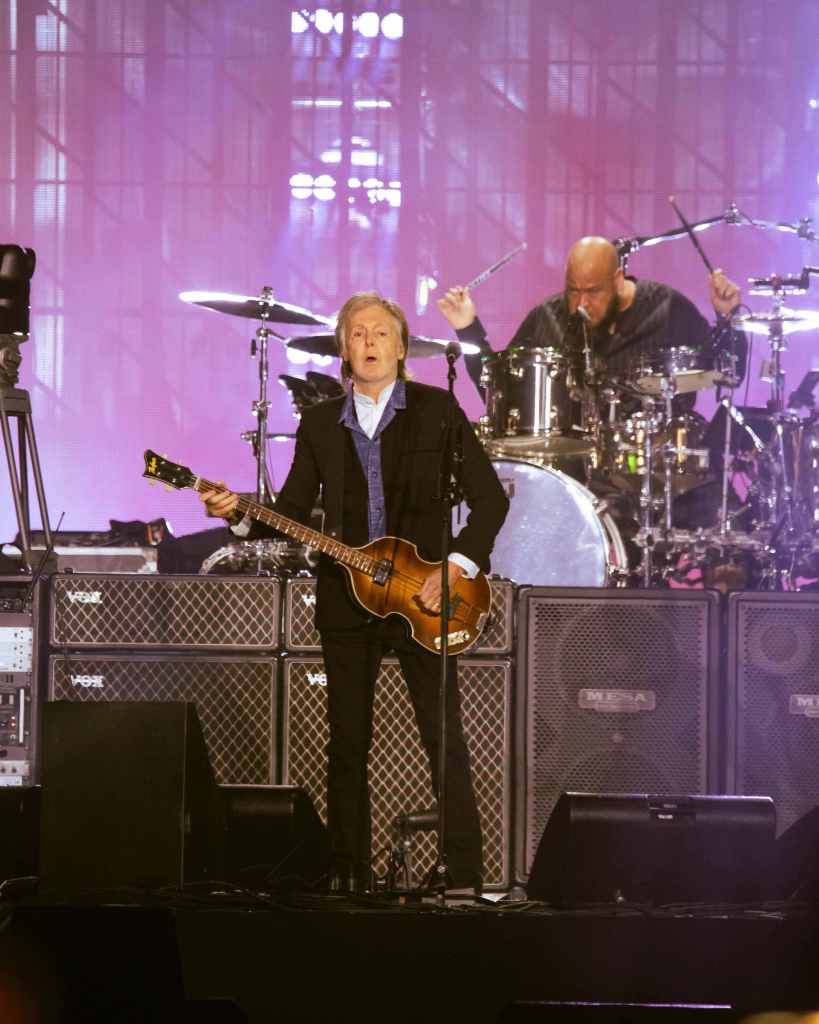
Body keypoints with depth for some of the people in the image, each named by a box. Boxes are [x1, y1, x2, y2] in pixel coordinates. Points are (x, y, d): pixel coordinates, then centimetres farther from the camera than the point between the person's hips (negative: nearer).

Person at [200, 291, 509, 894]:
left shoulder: (437, 410, 1)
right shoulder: (320, 424, 11)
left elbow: (490, 498, -2)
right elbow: (292, 515, 10)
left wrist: (458, 566, -13)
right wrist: (238, 513, -9)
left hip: (423, 597, -3)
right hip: (346, 600, 4)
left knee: (445, 741, -7)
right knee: (347, 744, 5)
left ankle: (465, 879, -5)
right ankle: (351, 878, 12)